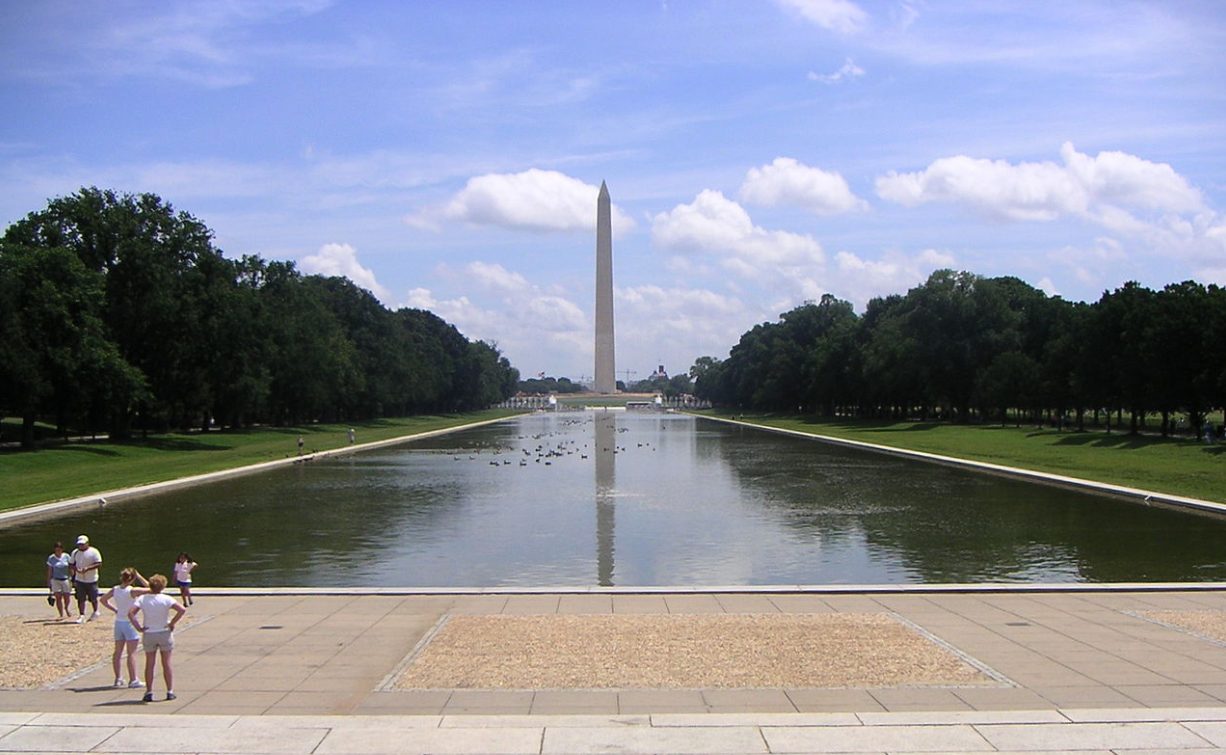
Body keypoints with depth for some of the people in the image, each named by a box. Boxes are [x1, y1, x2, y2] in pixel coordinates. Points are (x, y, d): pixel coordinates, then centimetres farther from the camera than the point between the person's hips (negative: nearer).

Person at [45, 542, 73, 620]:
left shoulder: (67, 556, 2)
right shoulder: (51, 558, 1)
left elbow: (71, 568, 6)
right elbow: (49, 571, 4)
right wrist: (48, 583, 3)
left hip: (66, 579, 0)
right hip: (55, 580, 0)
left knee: (67, 597, 0)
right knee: (58, 597, -5)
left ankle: (68, 610, 20)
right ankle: (62, 615, -4)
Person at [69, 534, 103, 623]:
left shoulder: (94, 552, -8)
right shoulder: (75, 552, 7)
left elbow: (99, 564, -14)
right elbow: (72, 565, 13)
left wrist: (87, 568, -25)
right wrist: (76, 569, -10)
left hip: (91, 580, -3)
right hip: (79, 580, 3)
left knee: (93, 598, 6)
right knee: (80, 598, -2)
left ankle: (95, 612, 29)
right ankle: (82, 616, 1)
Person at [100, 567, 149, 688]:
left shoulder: (115, 589, -1)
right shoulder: (133, 591, -19)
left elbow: (103, 600, 12)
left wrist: (115, 609, 12)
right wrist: (139, 577, -9)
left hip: (118, 622, 6)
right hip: (130, 623, -6)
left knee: (118, 652, 13)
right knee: (132, 653, -1)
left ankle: (118, 678, 21)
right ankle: (133, 680, 1)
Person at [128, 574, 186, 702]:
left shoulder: (142, 599, -7)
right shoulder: (166, 599, -11)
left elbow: (130, 613, -17)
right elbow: (182, 610, -20)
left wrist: (138, 627, -10)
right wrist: (172, 623, -10)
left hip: (149, 635, 1)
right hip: (165, 634, -1)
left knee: (149, 664, 11)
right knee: (167, 664, 9)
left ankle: (149, 692, 10)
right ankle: (170, 691, 11)